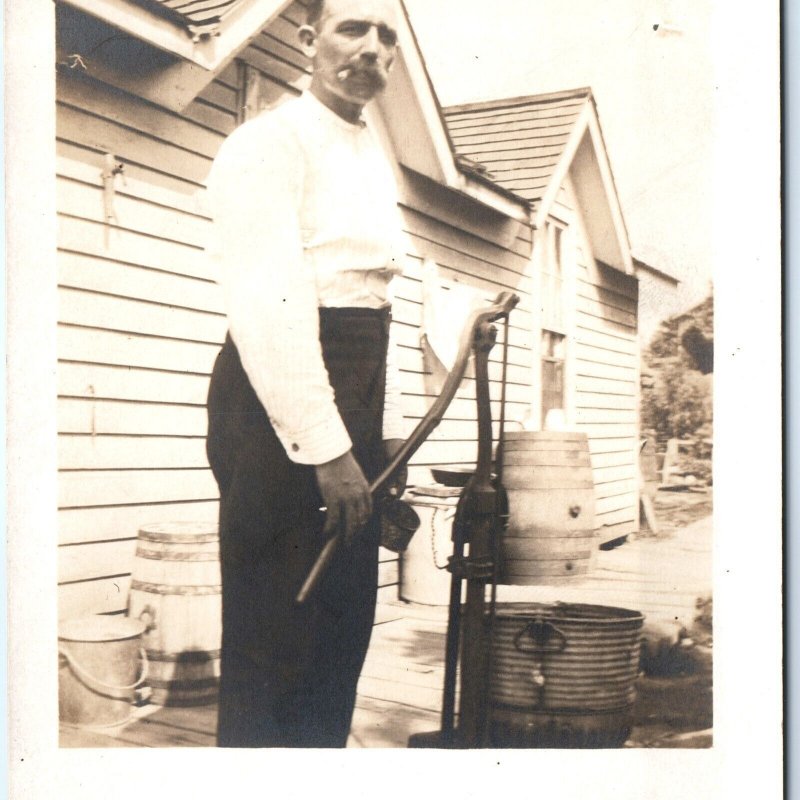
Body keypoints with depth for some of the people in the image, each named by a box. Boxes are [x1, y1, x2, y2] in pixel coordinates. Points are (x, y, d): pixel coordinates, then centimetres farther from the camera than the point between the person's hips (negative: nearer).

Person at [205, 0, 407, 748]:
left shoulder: (374, 157, 20)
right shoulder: (273, 139, -7)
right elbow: (266, 302, -17)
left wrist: (386, 431, 16)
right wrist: (324, 447, -20)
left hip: (355, 392, 9)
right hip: (280, 398, -9)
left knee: (343, 627, 13)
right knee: (274, 637, -3)